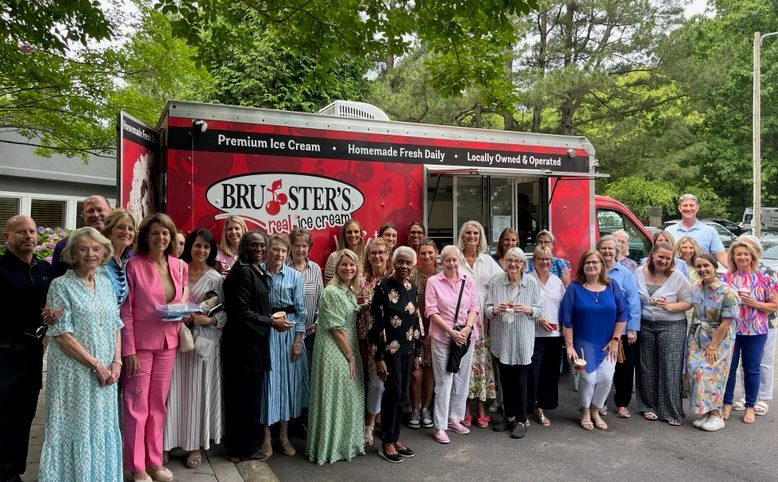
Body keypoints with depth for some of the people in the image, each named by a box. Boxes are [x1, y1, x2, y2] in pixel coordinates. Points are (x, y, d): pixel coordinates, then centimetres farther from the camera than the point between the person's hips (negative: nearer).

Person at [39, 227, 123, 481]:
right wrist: (95, 363, -14)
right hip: (74, 372, -5)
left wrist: (116, 362, -2)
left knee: (102, 427, 12)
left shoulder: (106, 283, 9)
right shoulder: (61, 285, -7)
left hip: (105, 372, 5)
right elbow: (61, 334, -12)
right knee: (76, 427, 4)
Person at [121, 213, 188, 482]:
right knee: (137, 405, 4)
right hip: (140, 343, -4)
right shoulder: (134, 265, -8)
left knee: (158, 403, 14)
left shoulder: (180, 266, 5)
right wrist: (128, 350, -12)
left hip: (168, 342, 5)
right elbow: (125, 311, -9)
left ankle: (154, 460, 28)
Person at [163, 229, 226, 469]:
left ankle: (196, 444, 18)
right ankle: (169, 441, 20)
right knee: (175, 390, 5)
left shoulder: (216, 278, -2)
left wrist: (209, 320, -19)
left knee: (198, 391, 5)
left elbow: (225, 312, -2)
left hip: (203, 341, -1)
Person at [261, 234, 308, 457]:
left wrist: (298, 341, -5)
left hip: (288, 331, 1)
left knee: (287, 378, 7)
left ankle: (284, 435, 21)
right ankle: (266, 436, 18)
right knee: (266, 378, 4)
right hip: (263, 331, -1)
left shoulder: (295, 276, -1)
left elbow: (300, 311, -1)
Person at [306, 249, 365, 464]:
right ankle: (330, 447, 17)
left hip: (349, 352, 9)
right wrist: (350, 355, -13)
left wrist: (353, 355, 10)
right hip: (334, 352, -9)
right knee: (334, 398, 2)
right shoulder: (331, 292, -16)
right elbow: (337, 328, -18)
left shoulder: (351, 291, 10)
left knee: (349, 397, 15)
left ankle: (346, 443, 30)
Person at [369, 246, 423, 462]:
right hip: (389, 349, -6)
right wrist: (379, 357, -15)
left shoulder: (412, 287, 7)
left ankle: (395, 438, 25)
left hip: (407, 349, 6)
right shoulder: (383, 287, -12)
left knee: (402, 394, 11)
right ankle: (386, 442, 15)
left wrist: (417, 352, 13)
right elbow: (376, 323, -14)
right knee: (393, 392, -1)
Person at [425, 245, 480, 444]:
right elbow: (432, 311, -8)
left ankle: (454, 418, 28)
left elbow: (474, 308, 4)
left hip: (466, 336, 4)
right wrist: (451, 331, -14)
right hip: (442, 337, -4)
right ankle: (439, 426, 8)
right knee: (444, 382, -2)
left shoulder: (468, 281, 7)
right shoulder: (433, 281, -4)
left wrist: (467, 328, -12)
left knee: (462, 380, 12)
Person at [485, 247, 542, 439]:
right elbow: (486, 309, 2)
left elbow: (539, 310, 2)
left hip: (522, 340, -2)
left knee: (520, 380, 2)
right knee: (505, 379, 12)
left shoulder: (532, 282, -1)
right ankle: (509, 416, 29)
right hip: (501, 339, 2)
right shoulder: (495, 281, 0)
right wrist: (496, 309, -19)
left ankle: (521, 420, 17)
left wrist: (527, 309, -17)